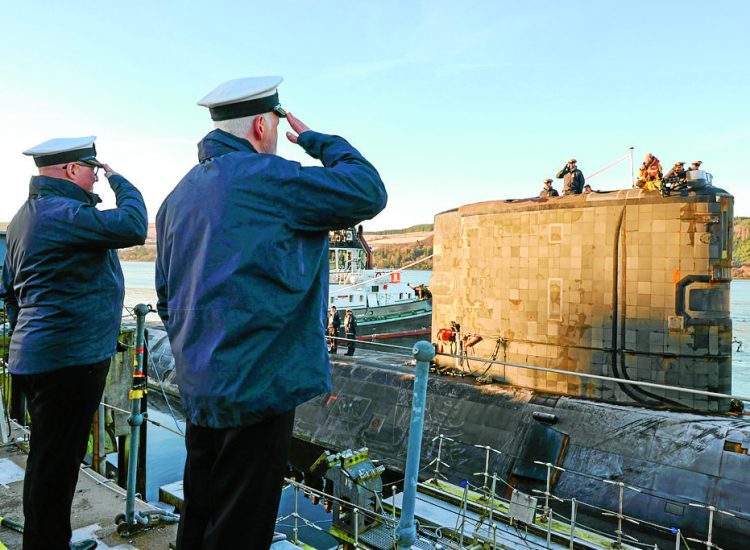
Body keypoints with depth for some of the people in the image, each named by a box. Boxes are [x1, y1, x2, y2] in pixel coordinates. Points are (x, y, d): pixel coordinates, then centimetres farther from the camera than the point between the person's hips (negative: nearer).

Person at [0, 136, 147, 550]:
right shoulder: (64, 213, -17)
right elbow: (133, 226, -25)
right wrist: (120, 181, -7)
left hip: (36, 356, 11)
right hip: (70, 358, -11)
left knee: (51, 459, 20)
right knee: (55, 462, -1)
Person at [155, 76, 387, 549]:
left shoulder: (181, 194, 11)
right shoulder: (266, 177, -14)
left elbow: (167, 296, 16)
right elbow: (369, 193, -11)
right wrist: (316, 139, 2)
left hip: (199, 387, 8)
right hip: (259, 386, -8)